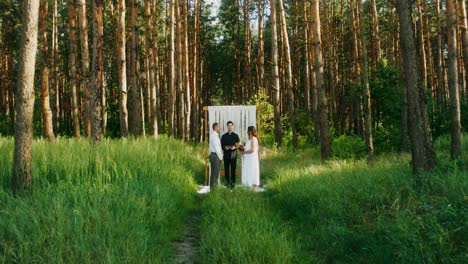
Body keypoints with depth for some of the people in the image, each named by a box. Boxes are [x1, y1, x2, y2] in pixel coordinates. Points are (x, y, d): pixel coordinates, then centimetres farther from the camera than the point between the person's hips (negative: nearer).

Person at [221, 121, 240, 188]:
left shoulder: (235, 136, 8)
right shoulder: (224, 136, 10)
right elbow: (222, 145, 7)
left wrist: (234, 147, -13)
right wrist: (225, 147, -13)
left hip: (233, 154, -1)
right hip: (226, 155, 1)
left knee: (233, 169, -1)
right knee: (226, 169, 2)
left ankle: (233, 182, 5)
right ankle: (227, 182, 9)